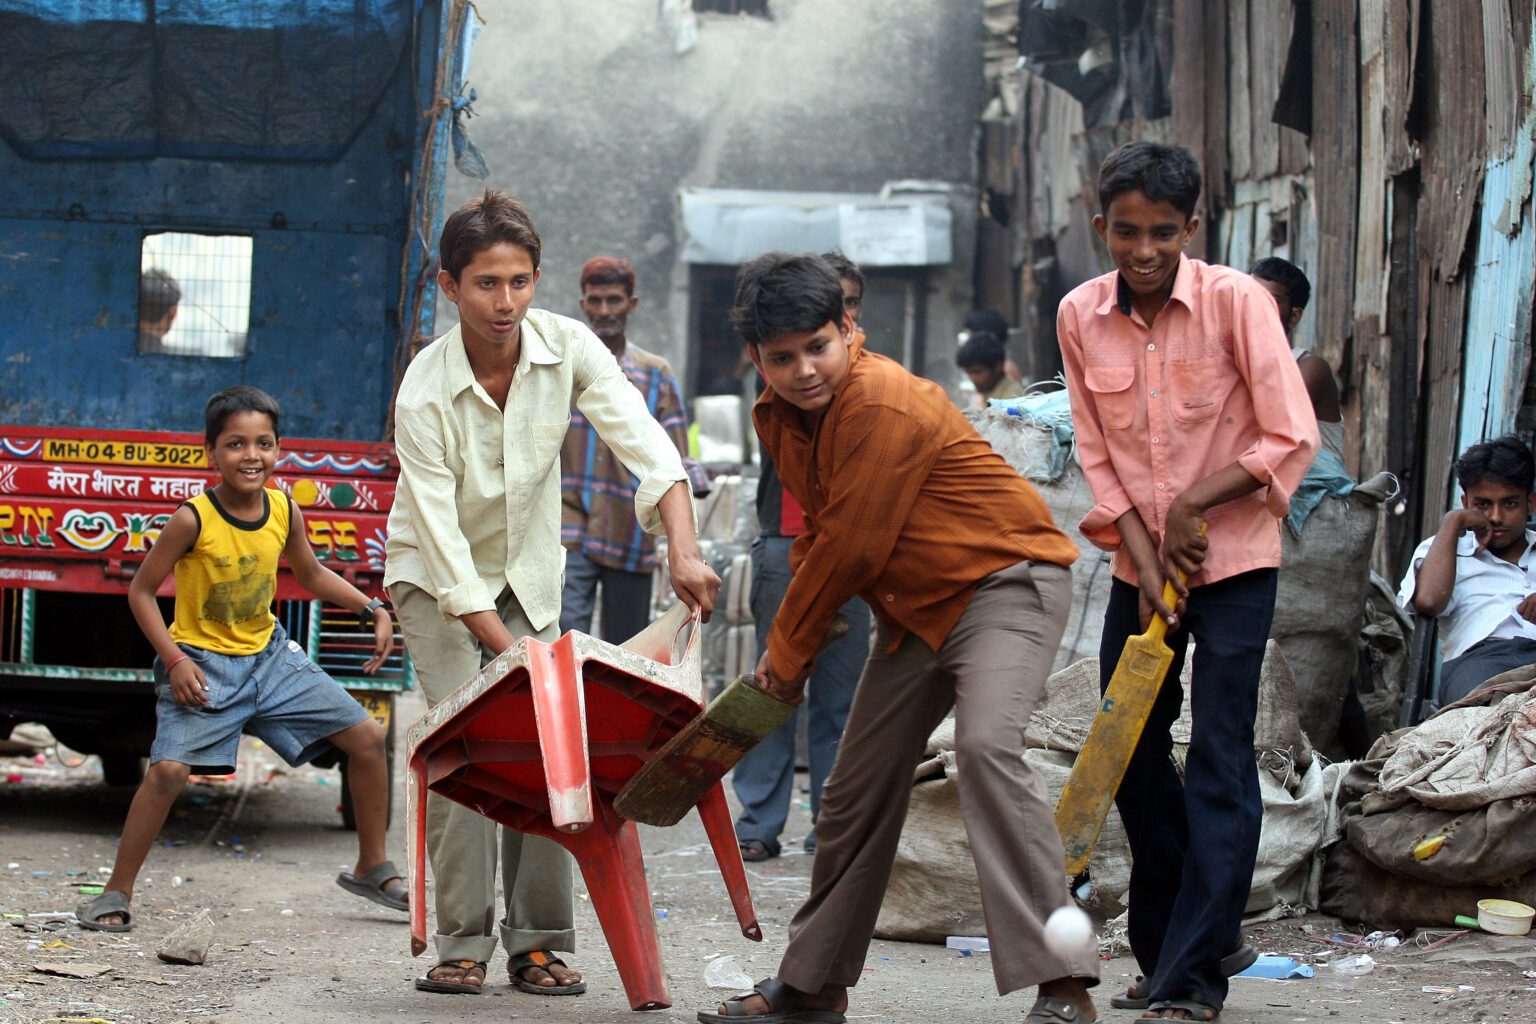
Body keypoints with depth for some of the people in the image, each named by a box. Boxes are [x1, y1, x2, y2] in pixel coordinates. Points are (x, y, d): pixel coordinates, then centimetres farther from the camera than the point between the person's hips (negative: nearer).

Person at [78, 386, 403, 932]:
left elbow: (311, 574, 16)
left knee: (367, 737, 1)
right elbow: (141, 590, -10)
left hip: (269, 655, 6)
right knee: (169, 769, -25)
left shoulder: (283, 510, -3)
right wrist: (174, 659, -20)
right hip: (203, 663, -5)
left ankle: (373, 868, 18)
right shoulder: (193, 520, -18)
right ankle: (117, 893, -9)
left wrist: (373, 609, 6)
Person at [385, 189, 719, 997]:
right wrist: (509, 653, -32)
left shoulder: (567, 348, -19)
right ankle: (462, 944, -12)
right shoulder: (424, 394, -27)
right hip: (437, 577, -3)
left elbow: (644, 444, -27)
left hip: (528, 574, 3)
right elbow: (443, 540, -27)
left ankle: (538, 943, -1)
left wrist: (682, 549, -43)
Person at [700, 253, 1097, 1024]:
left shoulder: (887, 406, -26)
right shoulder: (779, 416, 3)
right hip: (915, 606, 9)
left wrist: (789, 652, -9)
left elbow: (850, 548, -22)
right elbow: (817, 529, 17)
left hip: (1005, 584, -9)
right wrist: (787, 648, 8)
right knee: (858, 785, 13)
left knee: (986, 744, -31)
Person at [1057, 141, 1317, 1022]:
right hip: (1140, 561, 5)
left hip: (1234, 561, -5)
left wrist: (1192, 504, -17)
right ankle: (1169, 947, 24)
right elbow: (1098, 457, 2)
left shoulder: (1236, 301, -14)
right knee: (1131, 752, 9)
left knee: (1219, 763, -9)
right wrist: (1145, 561, -8)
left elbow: (1293, 439, -14)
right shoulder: (1081, 316, -2)